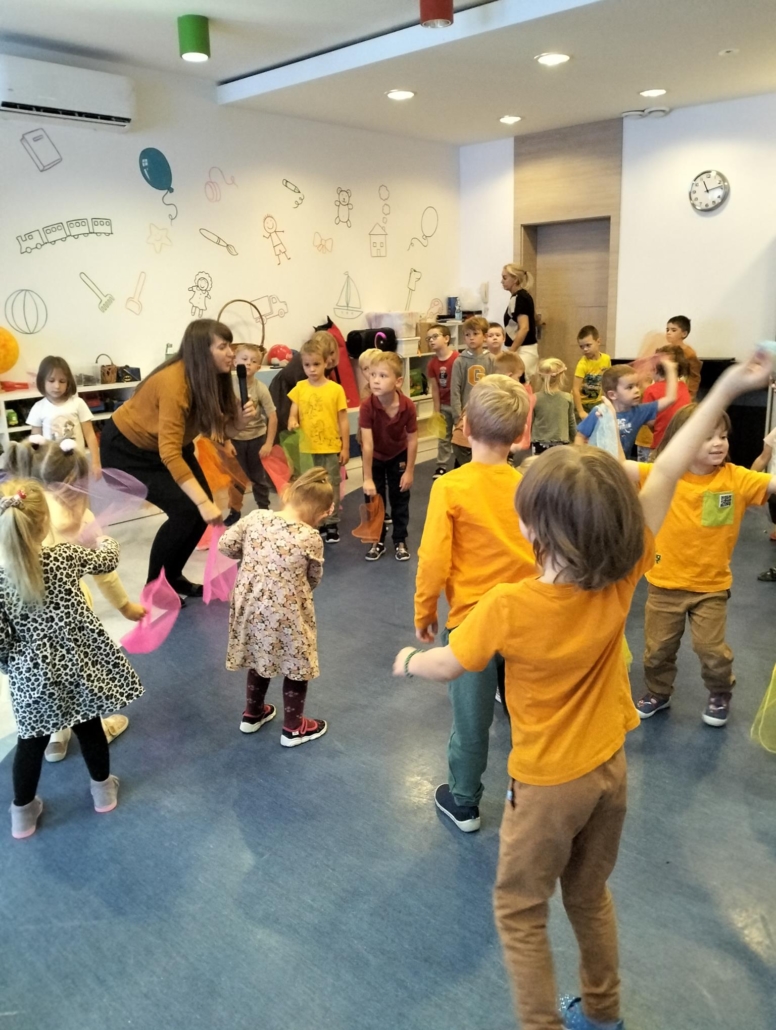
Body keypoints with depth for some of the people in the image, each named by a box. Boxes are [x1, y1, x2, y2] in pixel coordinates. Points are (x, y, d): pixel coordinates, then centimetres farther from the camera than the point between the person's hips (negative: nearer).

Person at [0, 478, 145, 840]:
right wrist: (106, 541, 29)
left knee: (31, 742, 18)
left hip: (32, 673, 0)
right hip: (77, 663, 1)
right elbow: (107, 560, 6)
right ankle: (103, 789, 42)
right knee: (89, 728, 21)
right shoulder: (66, 557, -15)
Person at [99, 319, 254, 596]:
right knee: (185, 510, -18)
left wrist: (241, 419, -30)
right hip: (126, 447, -8)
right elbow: (169, 453, -40)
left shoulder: (212, 377, -11)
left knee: (202, 508, -3)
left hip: (169, 444, 8)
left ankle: (172, 576, 17)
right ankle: (154, 586, 0)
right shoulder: (173, 383, -35)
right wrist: (203, 502, -45)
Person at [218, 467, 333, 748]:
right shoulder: (311, 538, -17)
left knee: (259, 659, 27)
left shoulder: (255, 518, -8)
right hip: (287, 614, -5)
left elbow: (225, 545, 0)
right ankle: (293, 728, 32)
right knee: (296, 668, 17)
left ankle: (252, 714, 46)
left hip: (251, 607, 5)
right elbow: (314, 580, -4)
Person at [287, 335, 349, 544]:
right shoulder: (300, 388, 1)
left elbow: (343, 420, -2)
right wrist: (292, 422, -23)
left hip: (331, 448, -2)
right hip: (307, 448, 2)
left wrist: (345, 447, -2)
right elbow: (293, 414, 1)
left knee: (331, 487, 9)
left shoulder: (336, 389, -6)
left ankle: (332, 524, 20)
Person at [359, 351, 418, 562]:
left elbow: (412, 440, -18)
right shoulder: (367, 406, -33)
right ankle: (378, 541, 22)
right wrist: (367, 478, -30)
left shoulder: (408, 406, -30)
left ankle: (400, 541, 23)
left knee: (400, 500, 9)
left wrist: (409, 471, -13)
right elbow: (367, 444, -32)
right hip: (374, 457, -1)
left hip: (398, 456, 1)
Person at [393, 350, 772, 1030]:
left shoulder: (509, 607, -31)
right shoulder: (624, 579, -19)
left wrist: (407, 661, 8)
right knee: (590, 895, 27)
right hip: (610, 767, 6)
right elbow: (667, 474, -12)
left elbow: (446, 666, -15)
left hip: (548, 784, -5)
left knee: (521, 911, 17)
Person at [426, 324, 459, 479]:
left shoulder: (458, 359, -19)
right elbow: (434, 389, 1)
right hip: (444, 405, 5)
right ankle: (441, 466, 22)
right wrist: (437, 411, 1)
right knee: (444, 437, 13)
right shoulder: (432, 364, -3)